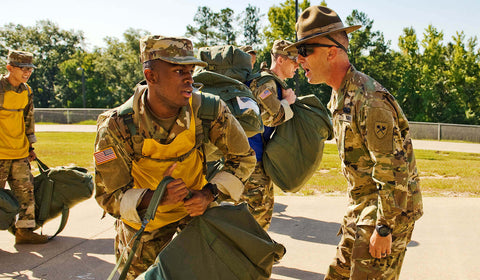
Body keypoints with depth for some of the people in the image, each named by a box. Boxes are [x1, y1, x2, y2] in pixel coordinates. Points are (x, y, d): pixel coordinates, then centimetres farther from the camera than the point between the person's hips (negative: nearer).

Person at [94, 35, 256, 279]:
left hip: (196, 205, 1)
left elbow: (243, 158, -11)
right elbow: (109, 197, -22)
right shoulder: (116, 128, -29)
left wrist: (210, 193, -25)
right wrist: (155, 197, -39)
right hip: (144, 218, 0)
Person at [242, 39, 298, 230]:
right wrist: (287, 102, -12)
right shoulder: (266, 82, -15)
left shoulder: (276, 84, 18)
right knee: (257, 207, -8)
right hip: (251, 155, -11)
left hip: (260, 156, 11)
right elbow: (270, 116, -28)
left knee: (266, 205, 18)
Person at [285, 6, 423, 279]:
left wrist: (384, 228, -22)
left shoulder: (369, 99, -25)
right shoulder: (340, 96, 7)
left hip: (389, 208, -9)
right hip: (362, 206, 9)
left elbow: (393, 170, -25)